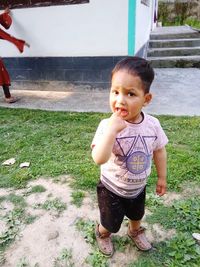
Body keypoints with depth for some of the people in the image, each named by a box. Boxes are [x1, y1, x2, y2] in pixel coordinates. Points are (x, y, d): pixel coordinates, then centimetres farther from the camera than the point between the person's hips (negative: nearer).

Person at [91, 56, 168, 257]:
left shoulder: (153, 124, -18)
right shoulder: (107, 126, -30)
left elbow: (159, 151, -2)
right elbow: (99, 159, -39)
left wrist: (162, 177, 5)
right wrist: (111, 130, -48)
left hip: (138, 187, 4)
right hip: (112, 189, -3)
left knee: (137, 215, 31)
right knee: (111, 224, 17)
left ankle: (135, 232, 65)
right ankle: (102, 233, 54)